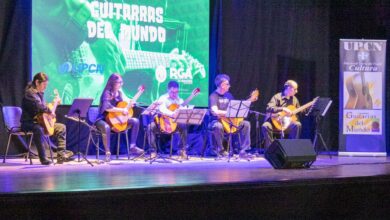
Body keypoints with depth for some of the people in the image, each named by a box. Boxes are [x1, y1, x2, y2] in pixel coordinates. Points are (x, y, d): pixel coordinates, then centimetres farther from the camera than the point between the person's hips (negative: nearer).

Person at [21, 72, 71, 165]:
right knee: (39, 129, -42)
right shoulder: (30, 93, -15)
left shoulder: (40, 93, 15)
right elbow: (39, 106, -30)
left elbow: (44, 107, 25)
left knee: (61, 127, 6)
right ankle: (43, 158, -38)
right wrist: (50, 112, -21)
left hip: (41, 121, 10)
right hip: (29, 123, -10)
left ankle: (61, 155, -3)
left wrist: (54, 103, 16)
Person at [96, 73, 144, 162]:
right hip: (104, 119, -8)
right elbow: (107, 107, -32)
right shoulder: (107, 93, -16)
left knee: (135, 121, -3)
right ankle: (107, 152, -32)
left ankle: (132, 146, -4)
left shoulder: (119, 93, 8)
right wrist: (122, 110, -27)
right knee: (106, 127, -42)